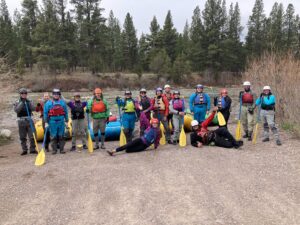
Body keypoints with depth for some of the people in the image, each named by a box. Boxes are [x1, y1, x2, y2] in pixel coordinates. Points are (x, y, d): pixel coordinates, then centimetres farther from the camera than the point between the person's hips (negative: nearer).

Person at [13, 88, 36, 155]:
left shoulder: (29, 101, 9)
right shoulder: (17, 102, 5)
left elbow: (33, 108, -6)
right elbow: (16, 110, -12)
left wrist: (28, 102, -20)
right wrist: (22, 103, -19)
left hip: (29, 120, 1)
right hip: (21, 121, 0)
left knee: (32, 135, -2)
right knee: (22, 137, 5)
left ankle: (32, 149, 7)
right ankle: (24, 150, 15)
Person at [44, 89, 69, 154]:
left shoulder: (63, 102, 9)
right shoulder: (48, 103, 4)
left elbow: (66, 112, 11)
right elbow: (45, 113, 3)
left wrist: (66, 121, 8)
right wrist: (46, 122, -2)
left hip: (61, 121, 1)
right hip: (52, 122, -1)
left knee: (61, 136, 5)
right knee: (53, 136, 2)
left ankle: (62, 149, 12)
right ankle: (54, 149, 11)